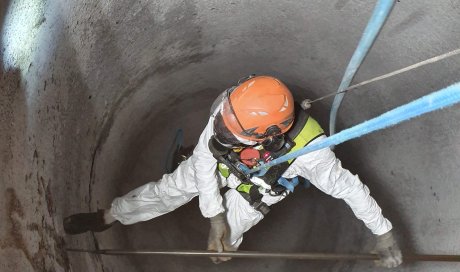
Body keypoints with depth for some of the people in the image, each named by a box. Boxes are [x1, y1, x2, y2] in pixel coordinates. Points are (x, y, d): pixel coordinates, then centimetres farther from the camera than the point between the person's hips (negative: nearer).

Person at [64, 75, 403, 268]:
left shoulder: (307, 149, -47)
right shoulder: (229, 106, -40)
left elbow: (348, 186, -33)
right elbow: (205, 156, -26)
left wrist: (384, 234, -27)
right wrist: (215, 214, -28)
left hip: (258, 188, -2)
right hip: (220, 163, 2)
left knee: (225, 240, -9)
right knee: (167, 190, 3)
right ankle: (106, 217, 27)